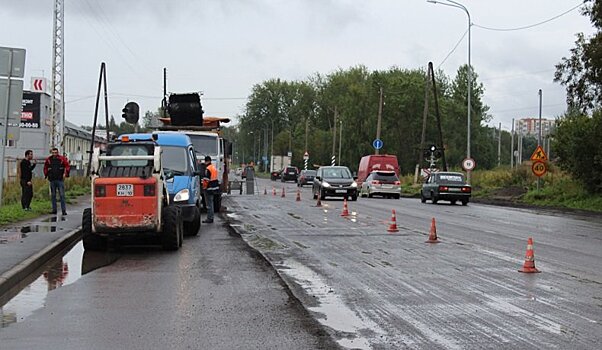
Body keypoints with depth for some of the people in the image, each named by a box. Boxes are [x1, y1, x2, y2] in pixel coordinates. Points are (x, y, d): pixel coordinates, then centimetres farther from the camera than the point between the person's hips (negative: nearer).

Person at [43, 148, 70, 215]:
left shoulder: (62, 159, -1)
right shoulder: (48, 160, 6)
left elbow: (67, 166, 5)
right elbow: (45, 168, 20)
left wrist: (65, 174, -4)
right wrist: (46, 175, 10)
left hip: (60, 179, -3)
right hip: (52, 180, 3)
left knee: (62, 195, -6)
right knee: (53, 195, 8)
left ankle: (64, 210, -6)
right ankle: (54, 209, 14)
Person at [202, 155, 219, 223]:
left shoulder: (208, 169, -18)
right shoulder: (214, 167, 13)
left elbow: (206, 179, -22)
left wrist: (204, 186, -12)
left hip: (209, 188, -10)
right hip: (214, 187, 10)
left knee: (209, 204, -5)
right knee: (211, 203, 18)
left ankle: (209, 218, -2)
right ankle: (211, 218, 24)